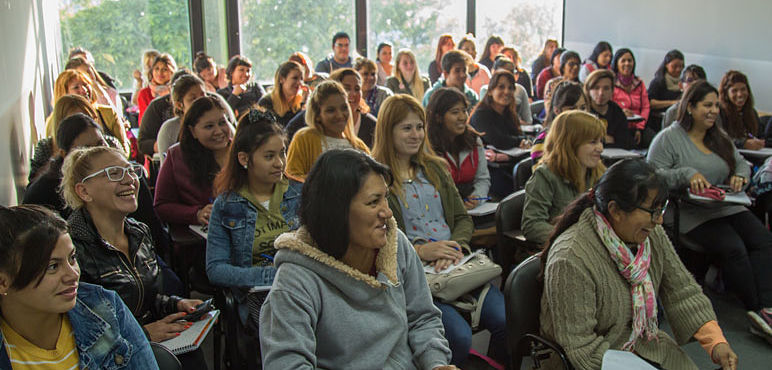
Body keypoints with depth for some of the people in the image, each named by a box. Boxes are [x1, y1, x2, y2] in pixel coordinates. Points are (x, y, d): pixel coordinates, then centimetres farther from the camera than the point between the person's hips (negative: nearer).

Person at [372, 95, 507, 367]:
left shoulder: (435, 169, 21)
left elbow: (463, 219, 18)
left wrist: (456, 246, -4)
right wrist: (419, 251, -17)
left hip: (456, 262, 6)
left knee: (506, 320, -17)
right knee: (459, 335, -28)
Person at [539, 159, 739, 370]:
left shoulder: (653, 235, -6)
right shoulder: (570, 260, -29)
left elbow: (682, 291, 1)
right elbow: (580, 345, -25)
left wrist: (716, 341, -10)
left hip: (644, 344, 7)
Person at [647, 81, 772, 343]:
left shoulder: (720, 137, 21)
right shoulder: (669, 138, -1)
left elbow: (742, 164, 26)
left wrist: (740, 176, 2)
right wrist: (687, 174, -23)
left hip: (727, 207, 7)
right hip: (691, 213, -7)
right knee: (733, 248, -29)